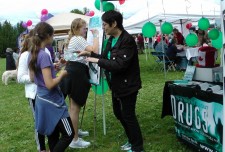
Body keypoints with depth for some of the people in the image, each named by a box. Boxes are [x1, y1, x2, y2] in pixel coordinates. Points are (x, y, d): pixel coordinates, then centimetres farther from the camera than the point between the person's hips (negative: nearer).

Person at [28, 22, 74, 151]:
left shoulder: (32, 54, 5)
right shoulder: (44, 55, -22)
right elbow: (50, 85, -26)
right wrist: (62, 74, -9)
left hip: (41, 100, 9)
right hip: (52, 101, -9)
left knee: (53, 135, 19)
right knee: (69, 134, 1)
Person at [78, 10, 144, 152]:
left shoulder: (127, 40, -23)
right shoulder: (112, 39, 6)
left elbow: (119, 65, -29)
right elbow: (106, 57, 15)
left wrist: (97, 61, -24)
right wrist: (90, 54, 3)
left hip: (127, 85, -10)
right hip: (117, 85, 10)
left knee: (128, 115, 0)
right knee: (118, 113, 19)